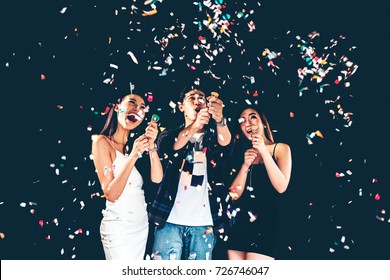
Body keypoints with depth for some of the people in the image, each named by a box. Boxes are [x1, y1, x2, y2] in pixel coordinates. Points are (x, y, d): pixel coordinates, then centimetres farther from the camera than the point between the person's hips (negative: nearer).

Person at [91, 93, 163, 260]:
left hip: (142, 225, 6)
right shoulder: (102, 142, -9)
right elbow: (111, 194, -16)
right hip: (118, 228, -6)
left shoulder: (136, 144, 9)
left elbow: (157, 179, -3)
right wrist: (133, 156, -24)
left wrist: (151, 147, -16)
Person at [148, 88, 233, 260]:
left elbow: (225, 141, -11)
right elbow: (166, 147, -12)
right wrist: (194, 126, -31)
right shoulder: (170, 134, 12)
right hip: (170, 220, -1)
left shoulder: (212, 136, 13)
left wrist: (219, 119, -34)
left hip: (204, 223, 1)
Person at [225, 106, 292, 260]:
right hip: (238, 223, 4)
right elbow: (235, 195, 6)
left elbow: (281, 187, -10)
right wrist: (245, 165, -8)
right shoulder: (241, 153, 13)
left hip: (265, 223, -4)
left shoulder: (280, 148, 5)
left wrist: (264, 151, -11)